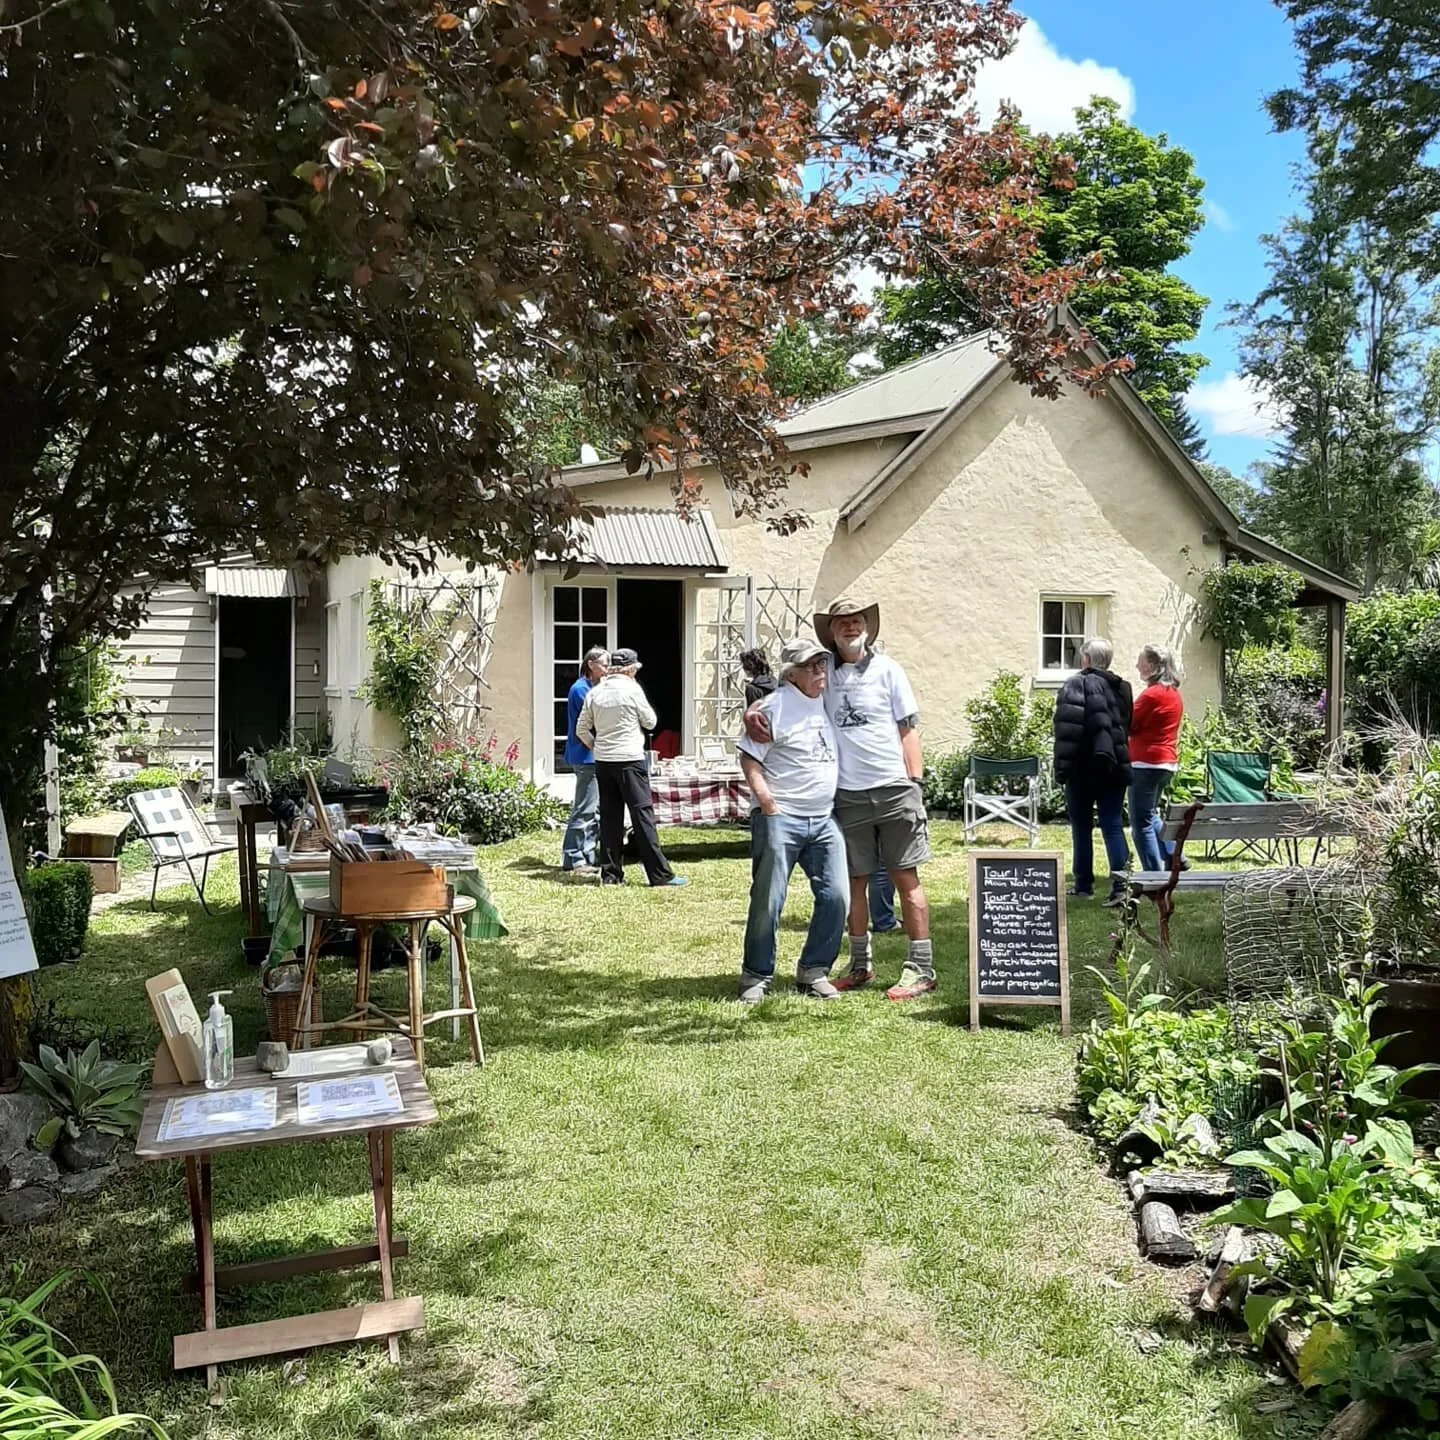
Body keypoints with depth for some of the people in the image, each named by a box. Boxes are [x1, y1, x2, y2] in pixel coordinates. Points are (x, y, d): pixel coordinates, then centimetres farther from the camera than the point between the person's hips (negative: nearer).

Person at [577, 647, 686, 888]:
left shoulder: (595, 692, 7)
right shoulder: (632, 689, -7)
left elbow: (582, 729, 10)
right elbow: (650, 722, 2)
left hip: (603, 761, 5)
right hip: (630, 760, -5)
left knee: (610, 817, 9)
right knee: (642, 814, -4)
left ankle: (610, 873, 10)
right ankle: (660, 874, -5)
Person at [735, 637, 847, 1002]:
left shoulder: (828, 701, 12)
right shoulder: (775, 706, -7)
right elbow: (749, 758, -8)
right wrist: (766, 801, -16)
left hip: (824, 819, 6)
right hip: (780, 820, -6)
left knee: (836, 896, 0)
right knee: (767, 901, 0)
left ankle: (813, 971, 13)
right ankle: (756, 976, 13)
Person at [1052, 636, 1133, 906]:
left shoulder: (1076, 684, -9)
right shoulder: (1122, 688, 11)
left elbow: (1067, 728, -16)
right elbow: (1127, 726, 15)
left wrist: (1062, 767, -15)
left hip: (1084, 768, -5)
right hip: (1114, 767, 5)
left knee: (1081, 827, 7)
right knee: (1113, 825, 3)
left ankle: (1084, 883, 14)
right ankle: (1120, 882, -11)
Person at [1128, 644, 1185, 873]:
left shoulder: (1152, 694, -15)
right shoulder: (1174, 694, 12)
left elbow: (1128, 725, -11)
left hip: (1147, 763, -9)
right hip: (1168, 762, 9)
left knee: (1142, 822, -3)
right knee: (1150, 815, 24)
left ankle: (1154, 874, -2)